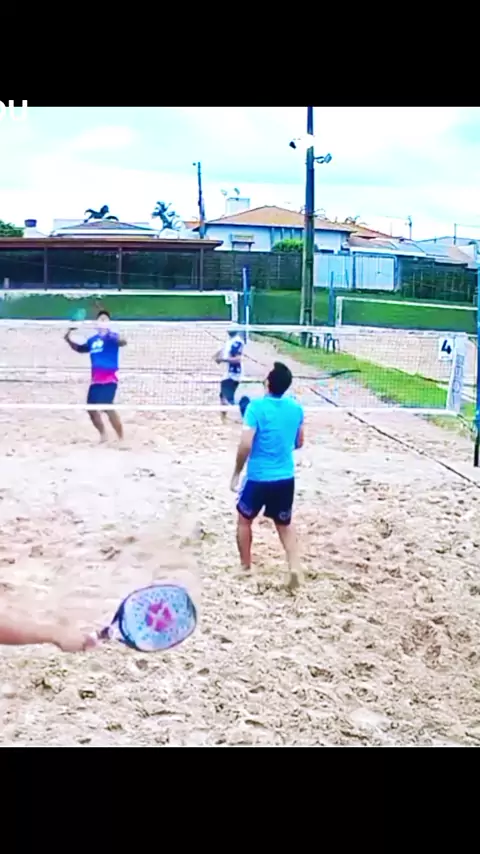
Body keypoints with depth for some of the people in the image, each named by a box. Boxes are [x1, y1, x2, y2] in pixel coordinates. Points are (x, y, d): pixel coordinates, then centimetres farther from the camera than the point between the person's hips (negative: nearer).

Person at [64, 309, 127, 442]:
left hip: (109, 379, -7)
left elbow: (122, 342, -30)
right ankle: (103, 435, 28)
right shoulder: (92, 340, 13)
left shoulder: (112, 337, -6)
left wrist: (120, 340, -53)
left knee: (107, 407, -20)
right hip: (96, 380, 7)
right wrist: (69, 340, 17)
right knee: (91, 408, 8)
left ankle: (121, 438, -10)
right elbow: (80, 348, 32)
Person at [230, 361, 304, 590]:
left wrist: (236, 473, -7)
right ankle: (294, 568, 3)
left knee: (244, 519, 20)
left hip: (259, 478, -4)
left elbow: (245, 445, -20)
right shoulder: (296, 408, 1)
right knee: (285, 524, 20)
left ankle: (245, 567, 30)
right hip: (286, 478, 4)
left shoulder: (256, 407, -16)